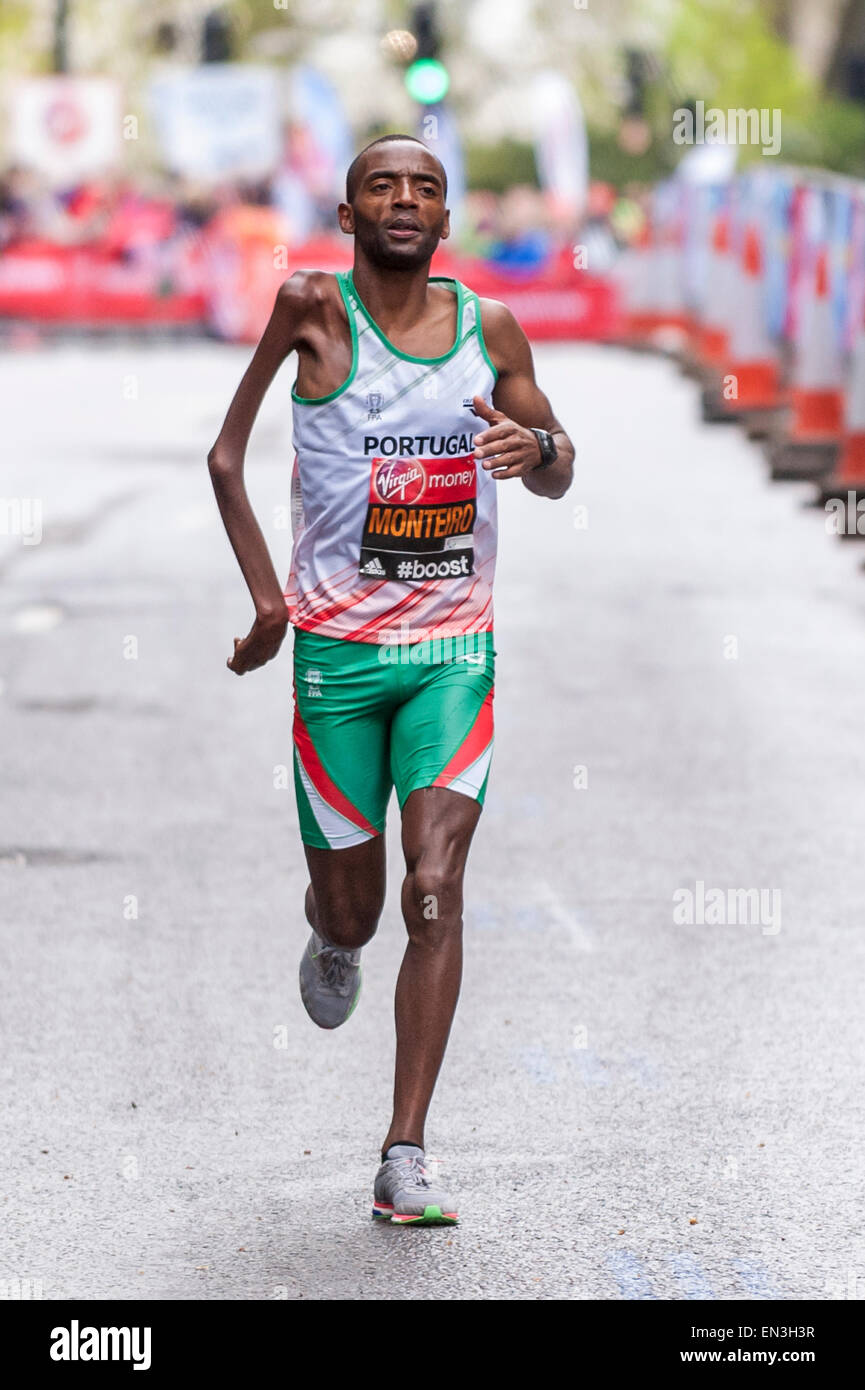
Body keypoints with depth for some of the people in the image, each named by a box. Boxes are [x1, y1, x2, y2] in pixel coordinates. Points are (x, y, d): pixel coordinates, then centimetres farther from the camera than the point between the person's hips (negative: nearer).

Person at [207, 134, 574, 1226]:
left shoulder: (488, 328, 3)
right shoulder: (313, 309, -6)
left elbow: (560, 472, 14)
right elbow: (228, 458, 0)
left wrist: (537, 447, -11)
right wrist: (266, 595, -10)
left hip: (455, 648, 1)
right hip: (338, 645, -1)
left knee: (435, 889, -13)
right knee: (351, 907, 7)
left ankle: (404, 1158, -11)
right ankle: (331, 942, 48)